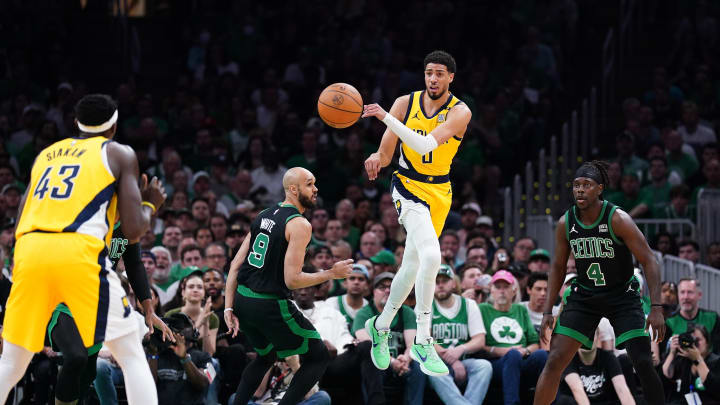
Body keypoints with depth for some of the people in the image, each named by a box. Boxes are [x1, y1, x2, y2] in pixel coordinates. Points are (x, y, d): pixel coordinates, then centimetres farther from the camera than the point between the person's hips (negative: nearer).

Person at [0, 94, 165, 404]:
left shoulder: (46, 154, 27)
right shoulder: (120, 154, 14)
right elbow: (133, 230, 6)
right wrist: (150, 204, 25)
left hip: (29, 250, 4)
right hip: (79, 252, -4)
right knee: (132, 357, 7)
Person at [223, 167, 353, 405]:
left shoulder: (263, 216, 12)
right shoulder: (300, 225, -12)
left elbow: (235, 265, 11)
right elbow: (292, 279, -18)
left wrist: (229, 308, 12)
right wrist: (331, 274, -5)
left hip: (242, 299, 8)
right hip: (270, 306, -8)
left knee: (267, 356, 32)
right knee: (318, 358, 6)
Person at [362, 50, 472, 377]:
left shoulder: (459, 112, -10)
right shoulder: (406, 103, -5)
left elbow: (427, 145, -26)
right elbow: (386, 153, -2)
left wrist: (386, 118, -33)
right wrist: (377, 158, -27)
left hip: (439, 192, 3)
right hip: (408, 186, -3)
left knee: (412, 265, 13)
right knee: (431, 256, -24)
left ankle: (381, 326, 37)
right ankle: (423, 342, -22)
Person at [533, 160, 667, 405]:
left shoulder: (618, 219, -19)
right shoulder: (565, 223, -7)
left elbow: (649, 261, -18)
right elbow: (558, 267, 7)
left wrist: (656, 308, -26)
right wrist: (548, 311, 3)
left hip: (623, 296, -3)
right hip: (584, 297, 3)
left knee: (643, 364, -12)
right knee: (554, 362, -6)